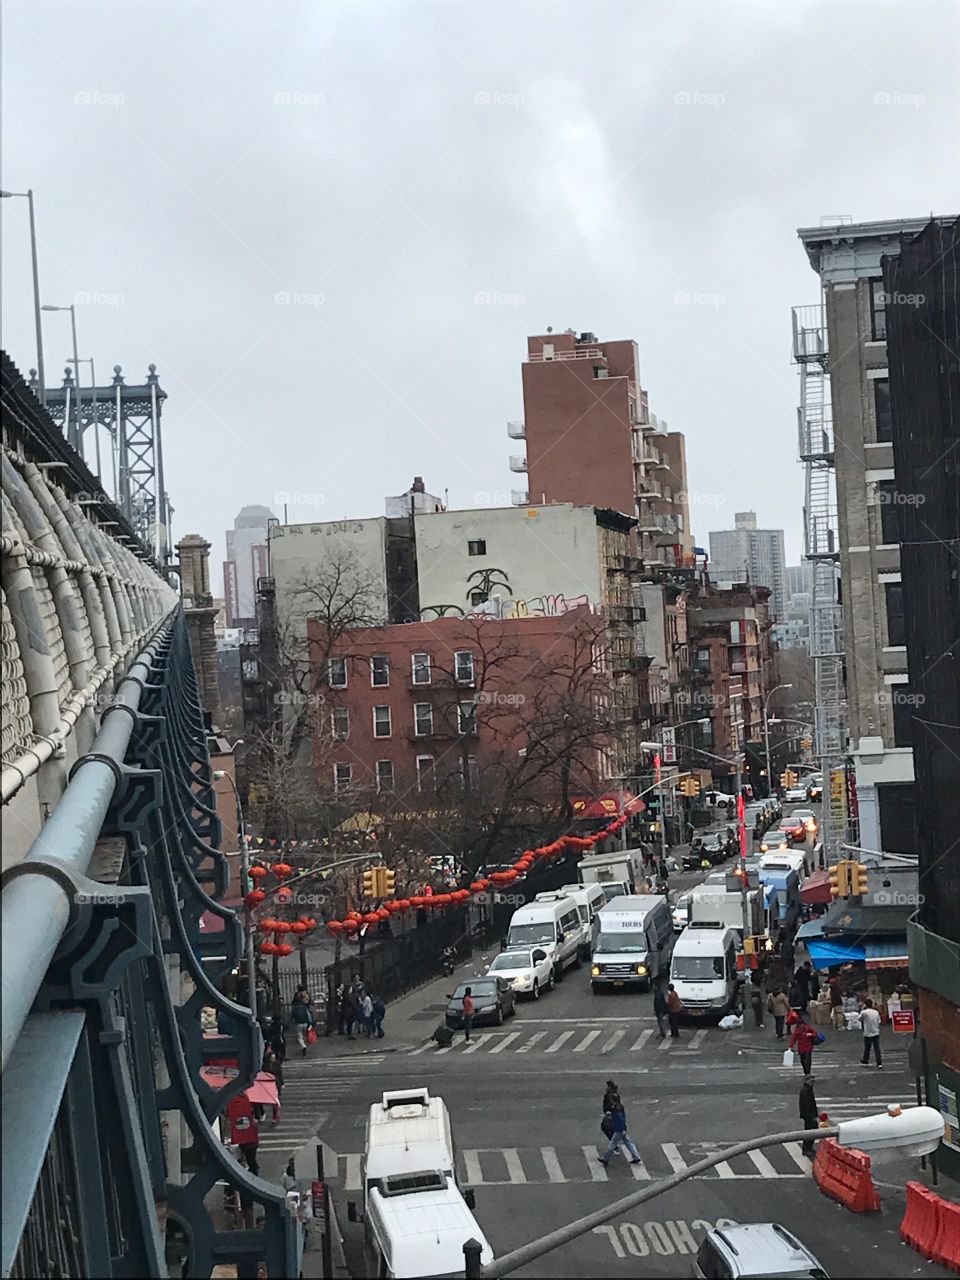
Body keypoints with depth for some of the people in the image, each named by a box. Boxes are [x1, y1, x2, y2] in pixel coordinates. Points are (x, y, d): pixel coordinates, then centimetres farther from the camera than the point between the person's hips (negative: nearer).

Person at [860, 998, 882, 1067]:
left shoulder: (864, 1012, -12)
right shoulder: (876, 1012, 2)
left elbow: (860, 1019, 5)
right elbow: (879, 1022, 7)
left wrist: (862, 1009, 7)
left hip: (868, 1033, -3)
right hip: (876, 1033, 3)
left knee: (867, 1048, 11)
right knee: (877, 1048, 3)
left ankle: (865, 1061, 24)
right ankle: (879, 1063, -1)